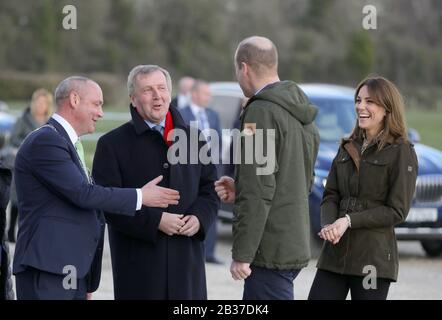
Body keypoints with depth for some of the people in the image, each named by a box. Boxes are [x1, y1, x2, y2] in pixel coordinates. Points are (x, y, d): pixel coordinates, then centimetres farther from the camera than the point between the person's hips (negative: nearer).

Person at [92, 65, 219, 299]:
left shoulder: (192, 139, 14)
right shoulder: (112, 144, -1)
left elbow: (210, 188, 17)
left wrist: (199, 217, -4)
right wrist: (155, 221, -17)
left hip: (187, 260, 4)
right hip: (138, 264, -4)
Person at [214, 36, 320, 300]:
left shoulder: (262, 112, -14)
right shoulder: (302, 115, 15)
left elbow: (258, 191, -20)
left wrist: (242, 254, -18)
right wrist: (240, 190, 14)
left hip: (270, 251, -9)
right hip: (295, 245, 9)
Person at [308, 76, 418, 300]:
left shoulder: (401, 152, -4)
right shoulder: (348, 148, 15)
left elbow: (397, 211, -10)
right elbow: (330, 196, 10)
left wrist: (348, 221, -17)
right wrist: (328, 225, -12)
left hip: (373, 258, -6)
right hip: (335, 254, 6)